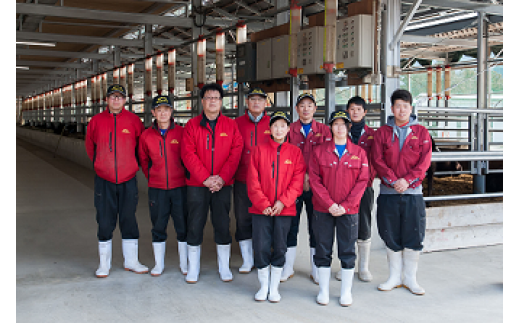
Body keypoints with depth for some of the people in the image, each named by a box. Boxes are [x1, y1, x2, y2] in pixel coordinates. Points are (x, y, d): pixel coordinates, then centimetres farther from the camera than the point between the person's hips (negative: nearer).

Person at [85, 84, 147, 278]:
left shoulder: (133, 120, 0)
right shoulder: (96, 121, 1)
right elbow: (90, 146, 16)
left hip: (128, 179, 0)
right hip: (104, 180, 0)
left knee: (129, 220, 8)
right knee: (104, 222, 4)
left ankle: (131, 261, 19)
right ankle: (104, 264, 17)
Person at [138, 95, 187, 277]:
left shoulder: (181, 132, -4)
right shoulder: (146, 135, 2)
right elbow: (143, 159, 17)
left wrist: (185, 176, 6)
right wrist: (151, 177, 14)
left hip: (179, 187, -1)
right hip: (156, 188, 1)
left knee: (183, 226, 6)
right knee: (158, 227, 9)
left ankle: (184, 264, 21)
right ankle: (159, 264, 23)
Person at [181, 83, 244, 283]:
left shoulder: (230, 125, 6)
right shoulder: (192, 125, 3)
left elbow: (236, 153, -2)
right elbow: (188, 154, -5)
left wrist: (222, 178, -13)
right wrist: (205, 178, -14)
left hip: (223, 184, 1)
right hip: (197, 184, 0)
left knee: (222, 225, 6)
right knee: (195, 225, 4)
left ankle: (224, 267, 20)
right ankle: (193, 268, 17)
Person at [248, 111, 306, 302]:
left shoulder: (294, 152, 5)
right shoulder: (259, 150, 4)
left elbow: (297, 181, -1)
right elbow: (252, 180, 0)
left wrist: (283, 202, -12)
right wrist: (262, 204, -9)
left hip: (284, 209, 0)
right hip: (260, 209, 0)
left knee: (280, 248, 6)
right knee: (261, 247, 1)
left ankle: (274, 287, 19)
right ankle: (263, 286, 18)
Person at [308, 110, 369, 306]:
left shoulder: (359, 153, 4)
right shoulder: (319, 152, 3)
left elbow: (362, 181, -1)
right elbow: (314, 180, -2)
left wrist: (345, 205, -11)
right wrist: (329, 204, -13)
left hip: (349, 210, 0)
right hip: (323, 209, 0)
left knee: (348, 251, 6)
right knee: (323, 250, 6)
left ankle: (346, 291, 19)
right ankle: (323, 290, 18)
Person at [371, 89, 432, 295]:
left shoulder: (421, 132, 7)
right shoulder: (382, 132, 8)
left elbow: (425, 161, -2)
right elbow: (377, 160, -1)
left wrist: (407, 180, -15)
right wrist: (392, 180, -14)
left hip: (413, 191, 0)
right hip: (388, 192, 1)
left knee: (413, 236, 2)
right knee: (391, 236, 6)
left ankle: (410, 278, 16)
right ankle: (394, 277, 19)